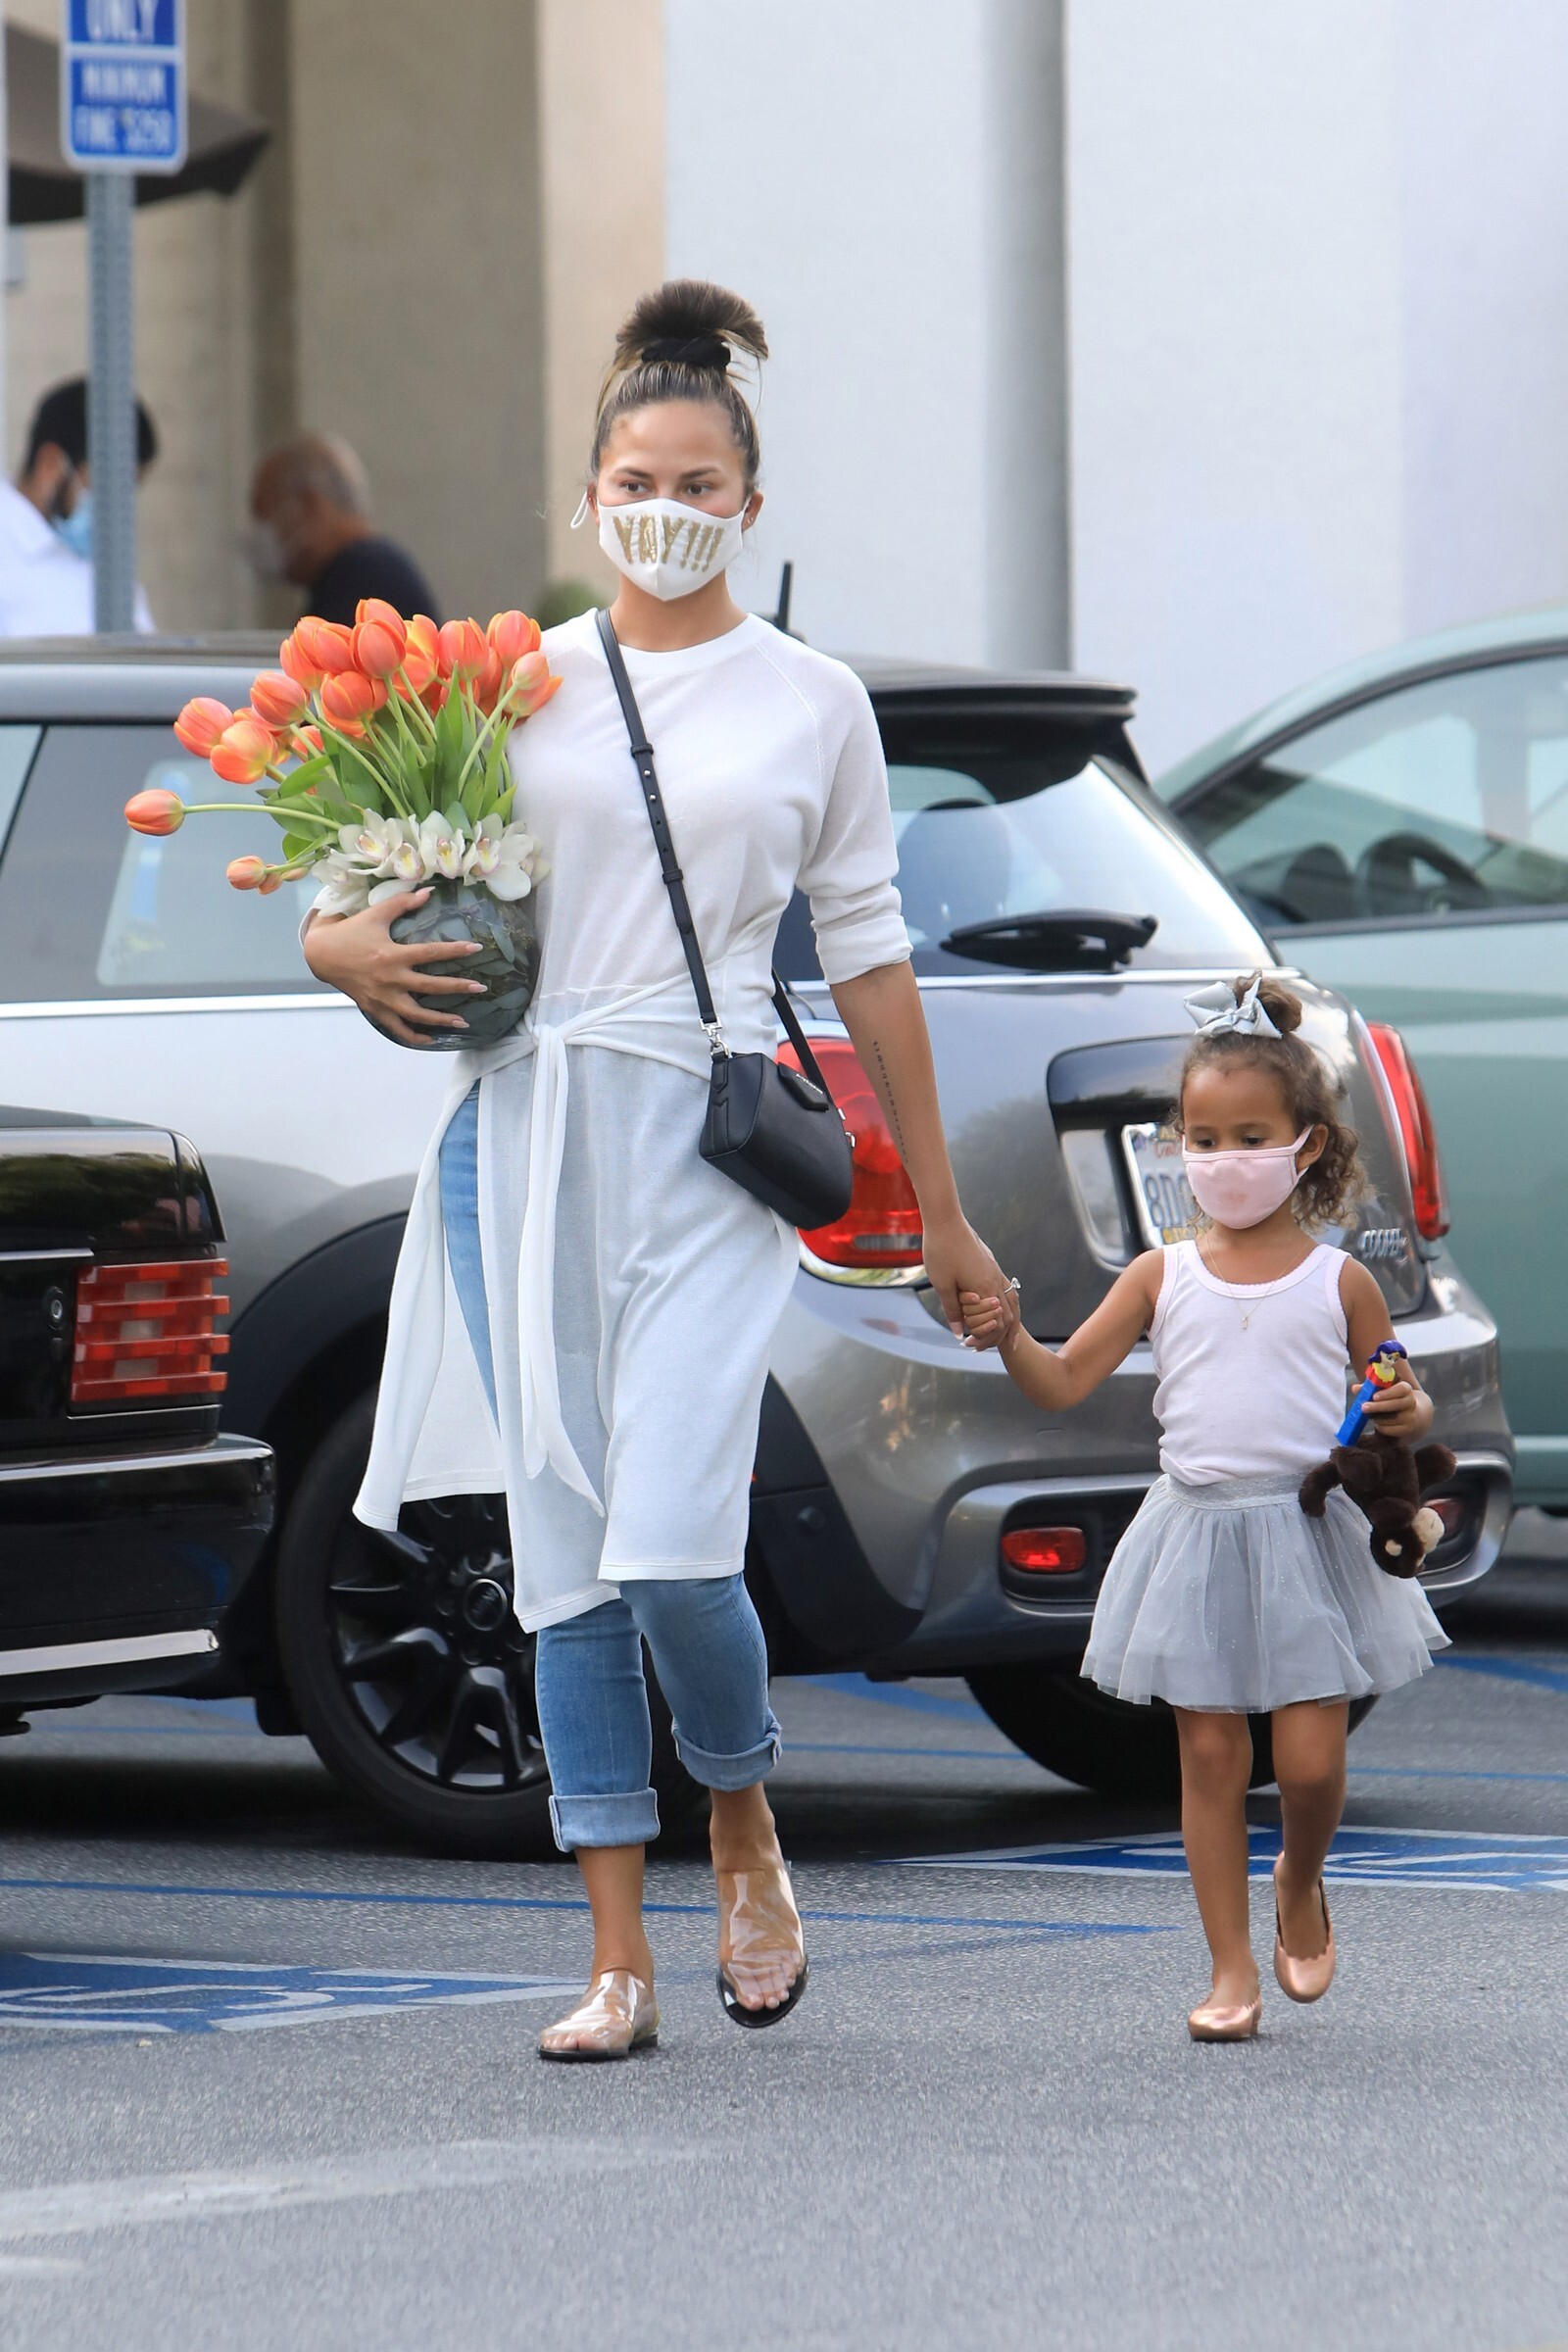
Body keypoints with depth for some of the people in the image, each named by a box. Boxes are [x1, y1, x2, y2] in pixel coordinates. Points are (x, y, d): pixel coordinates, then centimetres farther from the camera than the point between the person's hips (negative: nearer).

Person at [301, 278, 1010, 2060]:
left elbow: (867, 957, 11)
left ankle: (745, 1833, 16)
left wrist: (939, 1209, 12)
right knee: (566, 1566, 2)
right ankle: (619, 1959, 8)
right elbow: (365, 893, 15)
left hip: (708, 1145, -2)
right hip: (526, 1133, 2)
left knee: (671, 1555, -14)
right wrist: (350, 950, -10)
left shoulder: (812, 702, 8)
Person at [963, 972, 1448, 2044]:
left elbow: (1400, 1390, 11)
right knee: (1210, 1754, 1)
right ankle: (1233, 1968, 7)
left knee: (1310, 1759, -6)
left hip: (1310, 1533, -2)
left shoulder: (1338, 1281, 2)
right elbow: (1066, 1382, 5)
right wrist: (1009, 1335, -13)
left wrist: (1408, 1415, -11)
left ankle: (1301, 1889, 25)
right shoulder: (1163, 1277, 6)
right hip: (1199, 1533, 2)